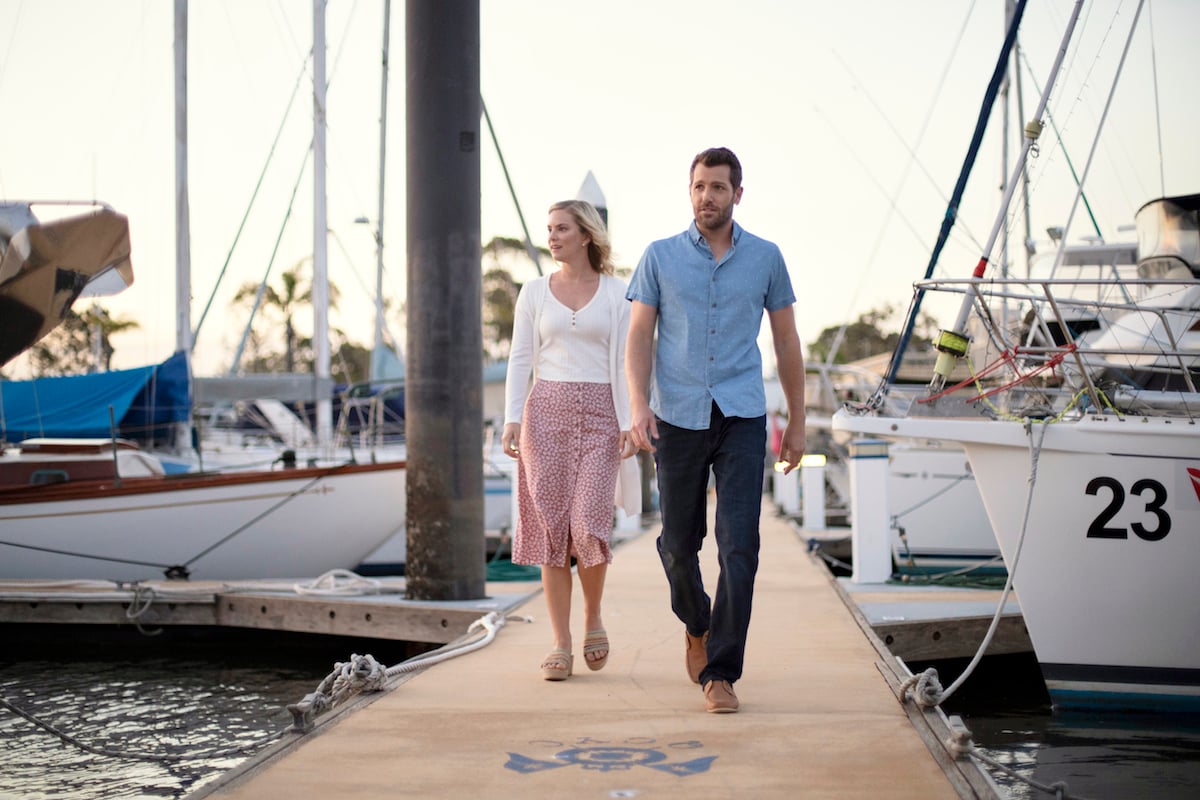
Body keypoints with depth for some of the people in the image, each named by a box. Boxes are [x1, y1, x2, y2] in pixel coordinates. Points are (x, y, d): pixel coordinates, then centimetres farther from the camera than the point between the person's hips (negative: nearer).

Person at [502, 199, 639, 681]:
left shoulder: (616, 293, 6)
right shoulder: (535, 292, 10)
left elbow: (624, 362, 3)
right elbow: (520, 360, 7)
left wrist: (629, 423, -6)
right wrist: (512, 419, -3)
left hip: (599, 414, -2)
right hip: (546, 410, 2)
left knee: (588, 525, -12)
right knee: (550, 528, -2)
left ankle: (593, 618, 16)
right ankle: (561, 645, 3)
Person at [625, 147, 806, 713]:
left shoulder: (765, 258, 6)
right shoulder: (660, 257, 5)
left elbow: (786, 341, 12)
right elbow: (639, 336, 2)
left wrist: (797, 422, 12)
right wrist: (638, 405, -13)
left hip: (742, 418, -1)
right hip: (678, 418, 1)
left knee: (739, 545, -12)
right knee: (679, 543, 10)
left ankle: (719, 673, -7)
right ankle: (697, 625, 40)